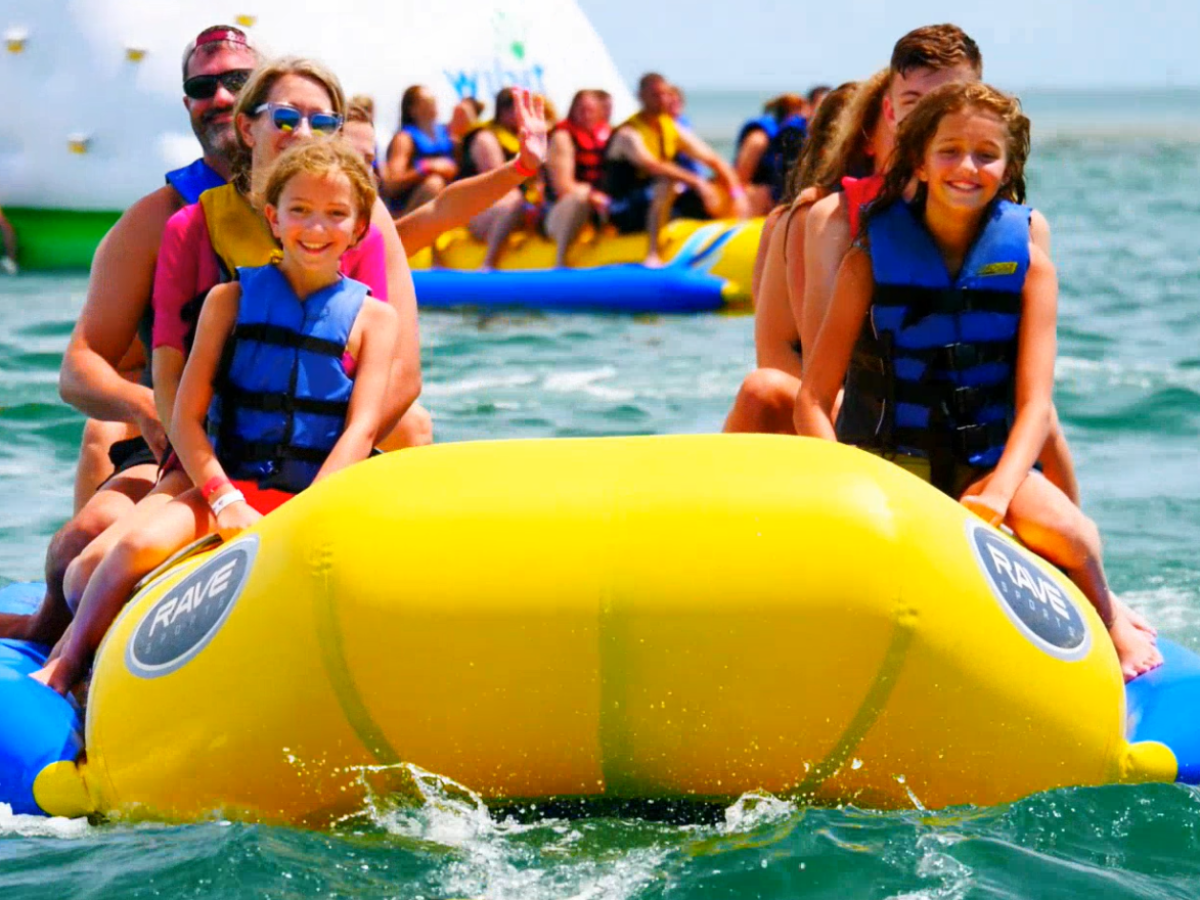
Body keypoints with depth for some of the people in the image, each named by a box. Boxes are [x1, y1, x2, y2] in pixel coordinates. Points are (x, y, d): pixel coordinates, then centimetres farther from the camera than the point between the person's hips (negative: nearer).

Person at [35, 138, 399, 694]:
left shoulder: (372, 318, 8)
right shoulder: (231, 300, 9)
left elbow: (362, 427, -3)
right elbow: (186, 417, 2)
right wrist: (224, 500, -14)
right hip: (230, 486, 0)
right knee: (142, 545, -25)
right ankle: (64, 668, -11)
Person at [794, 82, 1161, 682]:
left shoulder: (1029, 266, 1)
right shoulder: (871, 258, -2)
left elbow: (1035, 404, -7)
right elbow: (814, 399, -4)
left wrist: (996, 495, -25)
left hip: (988, 464, 1)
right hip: (886, 463, -1)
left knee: (1073, 537, -26)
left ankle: (1108, 622, 9)